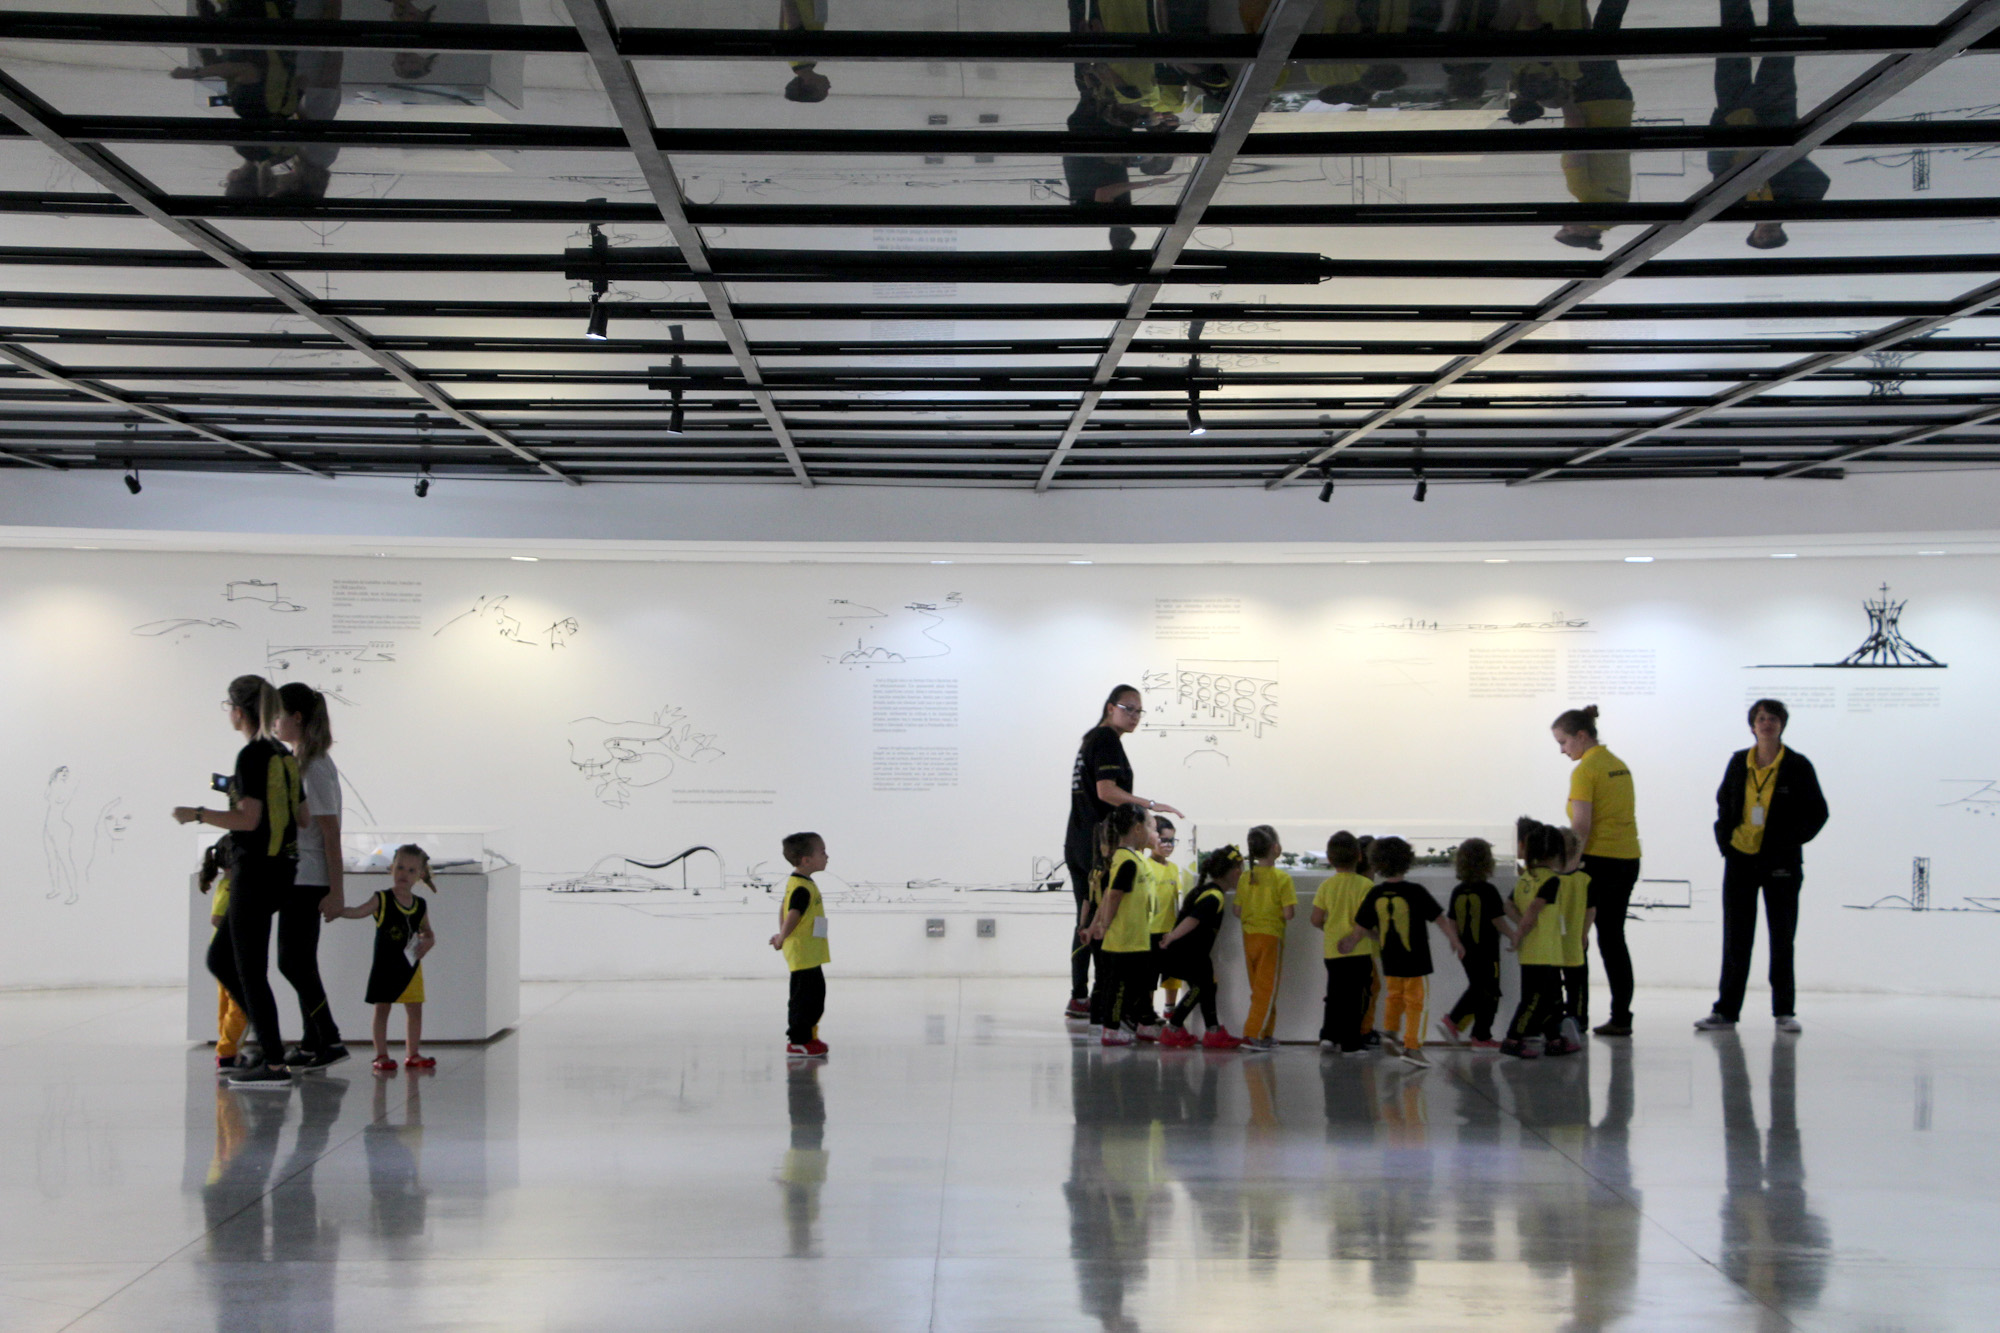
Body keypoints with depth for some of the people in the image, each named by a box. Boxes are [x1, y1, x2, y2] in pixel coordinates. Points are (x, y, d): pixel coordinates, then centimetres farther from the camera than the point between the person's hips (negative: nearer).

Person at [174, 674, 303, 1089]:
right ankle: (268, 1037, 16)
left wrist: (198, 814, -10)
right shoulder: (283, 756, 12)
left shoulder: (252, 755, -14)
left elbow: (248, 819, -21)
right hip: (282, 869, 9)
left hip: (255, 869, -9)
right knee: (220, 958, 18)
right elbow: (302, 816, 15)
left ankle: (274, 1065, 0)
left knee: (250, 969, -2)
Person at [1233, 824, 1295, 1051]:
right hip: (1271, 935, -5)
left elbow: (1237, 911, 2)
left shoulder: (1246, 877, 1)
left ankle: (1267, 1034, 21)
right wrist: (1294, 900, 4)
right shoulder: (1282, 878, -13)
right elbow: (1288, 914, -16)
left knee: (1259, 988, 15)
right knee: (1267, 988, 0)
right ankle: (1253, 1034, -6)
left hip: (1249, 936, 5)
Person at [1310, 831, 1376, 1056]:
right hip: (1359, 950, -4)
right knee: (1355, 996, 2)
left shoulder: (1326, 885, 2)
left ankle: (1328, 1035, 12)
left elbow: (1316, 919, 2)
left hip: (1332, 950, 4)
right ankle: (1350, 1043, 4)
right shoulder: (1366, 885, -9)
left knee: (1335, 994, 16)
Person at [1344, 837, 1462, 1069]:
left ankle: (1391, 1031, 15)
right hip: (1415, 958, -4)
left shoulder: (1375, 895, -5)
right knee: (1416, 1000, 5)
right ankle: (1412, 1046, 5)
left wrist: (1349, 942, 22)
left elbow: (1360, 928, 2)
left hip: (1389, 958, 4)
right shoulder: (1416, 893, -15)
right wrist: (1455, 941, 9)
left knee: (1395, 995, 25)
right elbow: (1440, 919, -6)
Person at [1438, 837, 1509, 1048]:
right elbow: (1498, 922, -14)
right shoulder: (1488, 891, -15)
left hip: (1467, 951, 6)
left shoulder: (1457, 892, 1)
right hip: (1487, 951, -6)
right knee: (1489, 993, 6)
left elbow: (1453, 924, 5)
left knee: (1475, 989, 20)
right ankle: (1481, 1035, 11)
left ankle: (1452, 1021, 9)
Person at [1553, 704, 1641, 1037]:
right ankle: (1621, 1018, 10)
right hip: (1628, 859, 8)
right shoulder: (1620, 765, 13)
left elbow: (1581, 825, -19)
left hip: (1598, 860, -8)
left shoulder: (1585, 770, -12)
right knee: (1613, 938, 12)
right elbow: (1628, 814, 16)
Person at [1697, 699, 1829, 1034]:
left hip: (1781, 864, -3)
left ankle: (1784, 1011, 12)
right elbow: (1723, 803, 17)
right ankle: (1727, 1009, 11)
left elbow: (1817, 812, 0)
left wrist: (1793, 840, -10)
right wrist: (1724, 837, 4)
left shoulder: (1798, 767, -4)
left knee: (1782, 938, 4)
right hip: (1740, 859, 3)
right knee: (1735, 938, 5)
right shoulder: (1738, 763, 5)